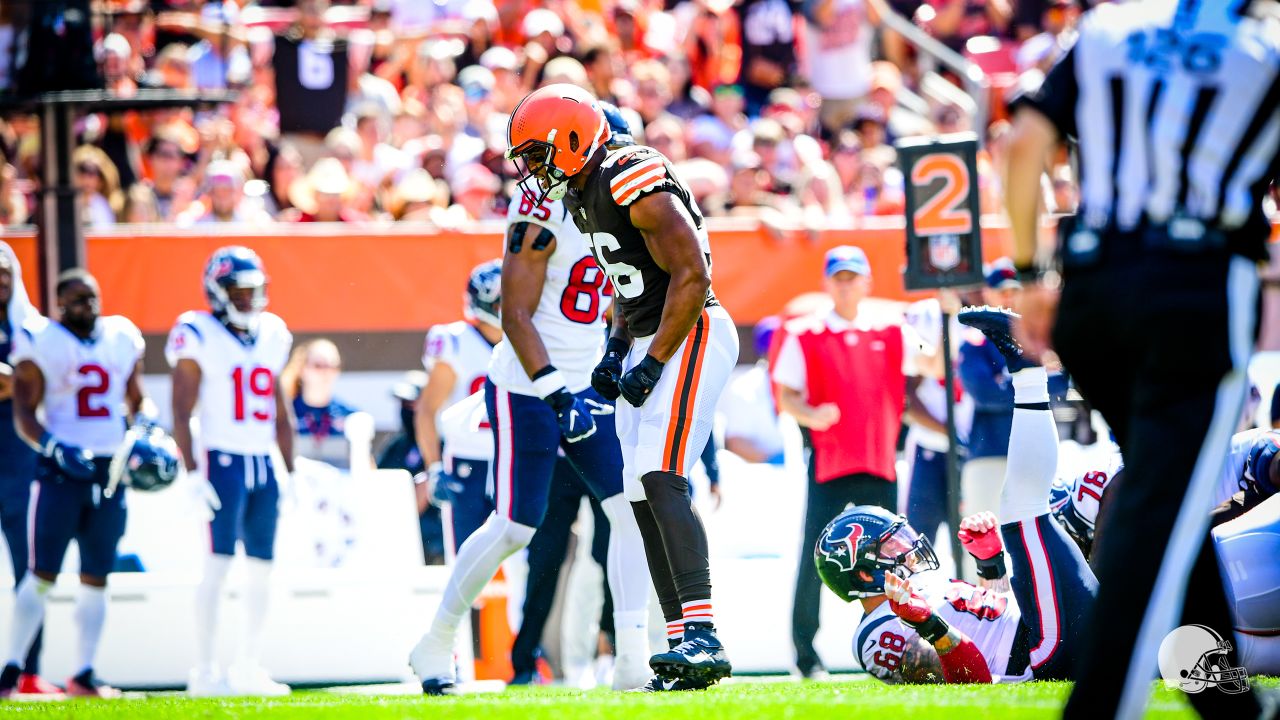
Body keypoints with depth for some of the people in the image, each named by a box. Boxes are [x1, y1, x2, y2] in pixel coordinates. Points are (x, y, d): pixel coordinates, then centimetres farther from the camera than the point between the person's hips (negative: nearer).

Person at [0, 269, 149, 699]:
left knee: (96, 578, 7)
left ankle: (84, 675, 13)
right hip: (62, 470, -5)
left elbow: (137, 401, 20)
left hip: (110, 469, 5)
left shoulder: (123, 339, 8)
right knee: (43, 574, -8)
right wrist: (55, 449, -23)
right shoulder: (40, 343, -6)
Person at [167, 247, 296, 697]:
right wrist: (192, 474, -14)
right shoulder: (198, 337, -5)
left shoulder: (271, 336, 13)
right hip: (223, 461, -6)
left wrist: (292, 471, 17)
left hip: (264, 464, 6)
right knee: (218, 563, -10)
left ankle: (249, 668, 14)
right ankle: (205, 671, -8)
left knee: (262, 569, 6)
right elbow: (182, 414, -8)